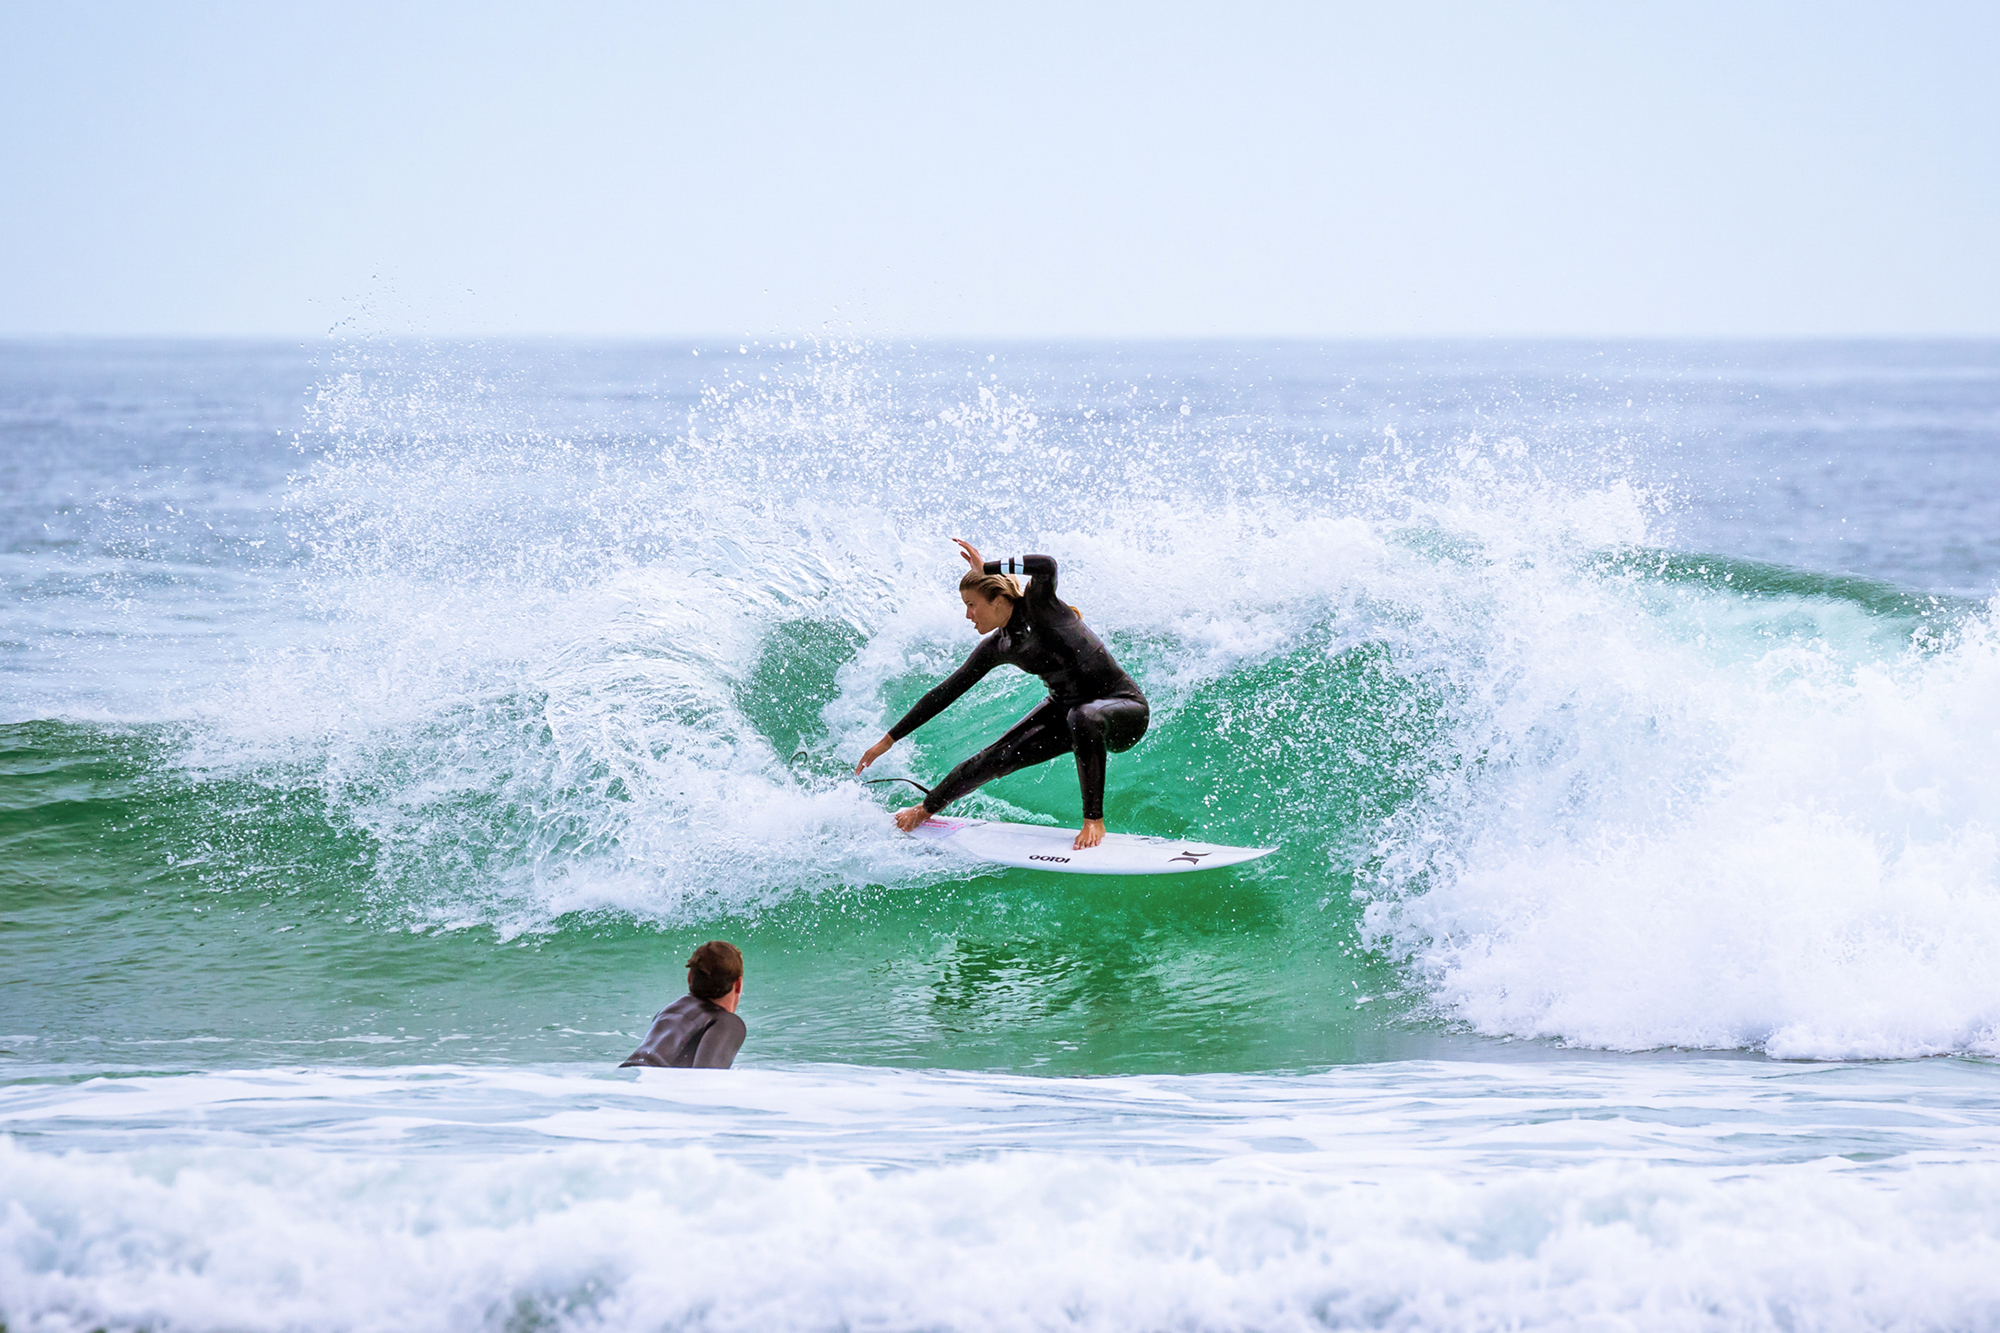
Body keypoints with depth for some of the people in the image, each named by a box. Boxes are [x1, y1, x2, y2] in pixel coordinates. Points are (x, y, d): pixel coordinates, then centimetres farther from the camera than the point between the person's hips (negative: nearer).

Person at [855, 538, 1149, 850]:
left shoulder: (1036, 608, -21)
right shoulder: (997, 648, -2)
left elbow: (1047, 567, -44)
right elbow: (946, 692, 6)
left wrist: (987, 567, -33)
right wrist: (888, 740, 8)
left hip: (1125, 710, -7)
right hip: (1066, 706, 7)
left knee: (1083, 717, -40)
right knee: (1000, 756, -3)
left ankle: (1094, 820, -26)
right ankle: (925, 810, 20)